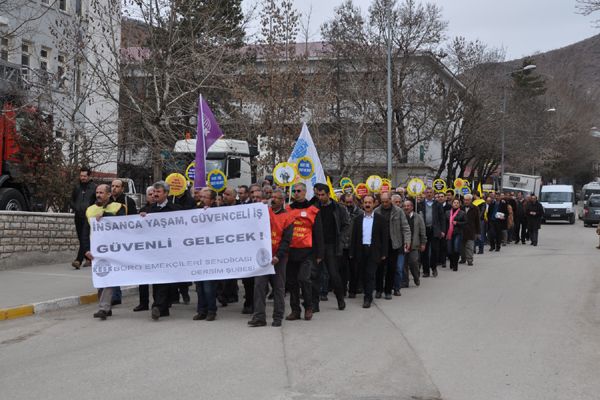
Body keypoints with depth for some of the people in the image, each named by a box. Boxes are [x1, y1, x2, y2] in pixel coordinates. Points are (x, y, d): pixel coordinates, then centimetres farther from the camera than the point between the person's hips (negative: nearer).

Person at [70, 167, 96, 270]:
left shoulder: (94, 187, -1)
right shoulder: (77, 188, 15)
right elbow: (72, 201, 24)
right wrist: (76, 208, 5)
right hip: (78, 217, 6)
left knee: (84, 239, -16)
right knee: (81, 239, 11)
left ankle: (78, 260, -24)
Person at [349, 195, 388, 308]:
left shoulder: (380, 218, 1)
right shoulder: (358, 218, 9)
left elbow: (384, 236, 1)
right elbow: (354, 236, 8)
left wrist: (383, 253, -4)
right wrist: (352, 252, 3)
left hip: (374, 251, -3)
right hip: (361, 251, 3)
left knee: (370, 274, -9)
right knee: (364, 275, 8)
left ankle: (367, 298, -8)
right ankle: (368, 295, 23)